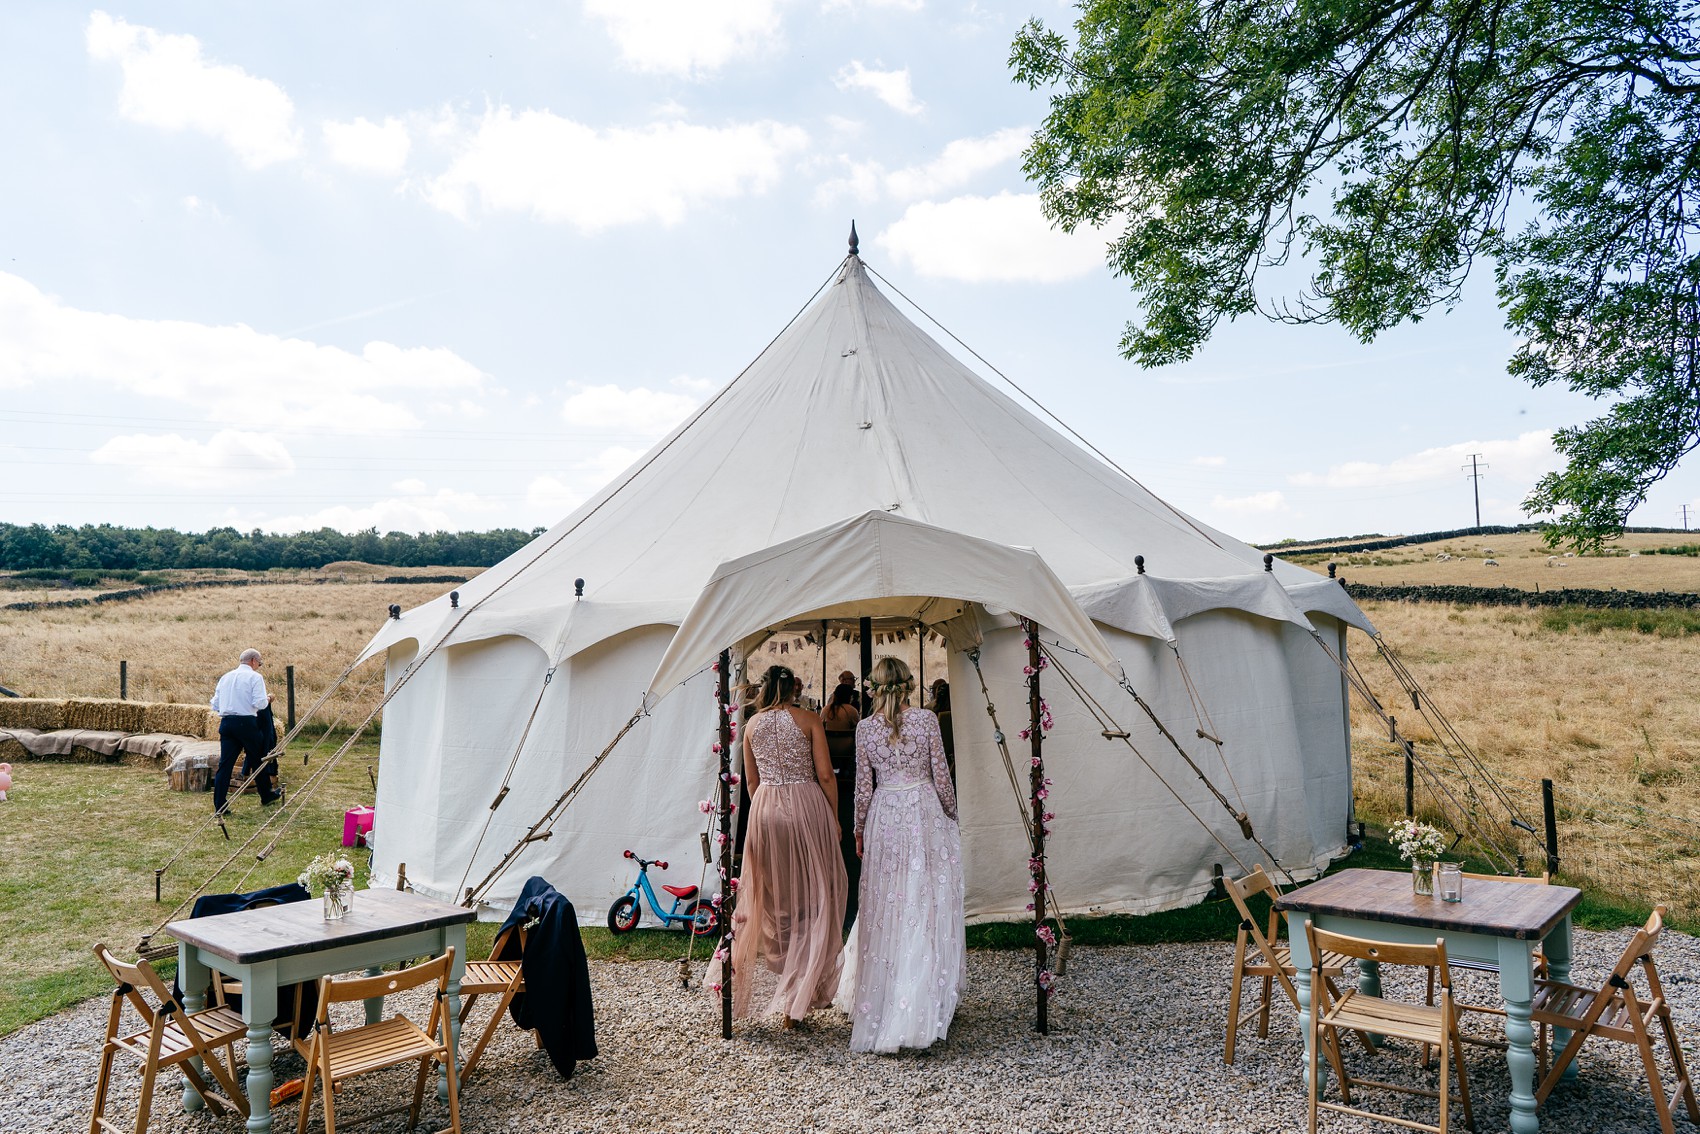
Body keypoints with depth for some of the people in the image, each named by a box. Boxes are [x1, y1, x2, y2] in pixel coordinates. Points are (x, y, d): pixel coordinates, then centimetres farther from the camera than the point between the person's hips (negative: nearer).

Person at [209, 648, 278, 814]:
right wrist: (268, 698, 8)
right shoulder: (255, 677, -3)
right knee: (257, 759, 12)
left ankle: (219, 806, 0)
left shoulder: (225, 677, 14)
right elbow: (259, 703, -13)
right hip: (247, 723, -5)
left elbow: (215, 705, 16)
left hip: (226, 723, 5)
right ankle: (266, 797, 25)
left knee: (225, 763, 3)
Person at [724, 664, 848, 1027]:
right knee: (811, 894, 5)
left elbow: (751, 779, 12)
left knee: (774, 893, 16)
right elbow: (825, 774, -6)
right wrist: (835, 817, 3)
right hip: (806, 806, -3)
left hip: (765, 809, 3)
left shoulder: (752, 724, 7)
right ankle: (802, 993, 6)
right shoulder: (809, 720, -3)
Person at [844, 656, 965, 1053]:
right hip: (925, 813, -1)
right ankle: (925, 1003, 11)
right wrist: (951, 816, 11)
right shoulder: (926, 719, -6)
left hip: (884, 819, 1)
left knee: (885, 909, 10)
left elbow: (863, 787, 2)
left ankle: (880, 1002, 18)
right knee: (928, 905, 6)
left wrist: (859, 830, 14)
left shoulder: (865, 728, -3)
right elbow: (941, 776, -3)